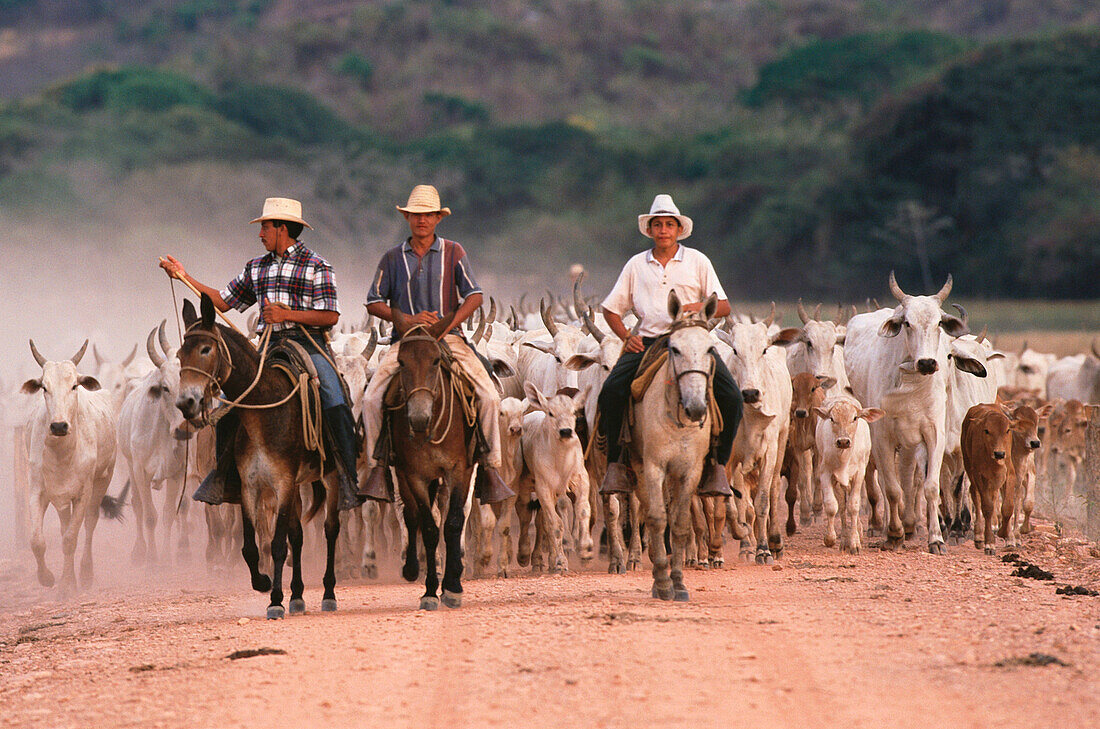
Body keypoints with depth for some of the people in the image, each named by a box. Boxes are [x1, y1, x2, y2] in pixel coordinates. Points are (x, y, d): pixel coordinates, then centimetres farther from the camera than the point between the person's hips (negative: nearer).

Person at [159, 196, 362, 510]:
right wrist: (185, 277, 14)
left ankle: (348, 480, -19)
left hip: (308, 343, -5)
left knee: (335, 404, -26)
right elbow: (224, 301, 20)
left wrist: (286, 315, -15)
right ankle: (224, 476, 1)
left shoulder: (317, 266, 0)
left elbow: (330, 316, -7)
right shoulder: (257, 267, 17)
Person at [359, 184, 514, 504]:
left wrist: (449, 324, -14)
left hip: (450, 338, 0)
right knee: (372, 398, -22)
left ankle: (490, 468, -9)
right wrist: (409, 320, -8)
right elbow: (374, 302, 8)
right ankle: (378, 467, -10)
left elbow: (474, 296, 2)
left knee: (490, 397, -19)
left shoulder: (453, 252, 8)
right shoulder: (393, 258, 9)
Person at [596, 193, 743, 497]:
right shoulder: (636, 265, 13)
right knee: (611, 391, -24)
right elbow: (611, 309, 18)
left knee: (731, 397, -21)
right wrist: (627, 337, 0)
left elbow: (724, 307, 6)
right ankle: (616, 463, -10)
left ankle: (717, 465, -5)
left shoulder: (697, 261, 9)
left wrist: (700, 306, -16)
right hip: (647, 341, 1)